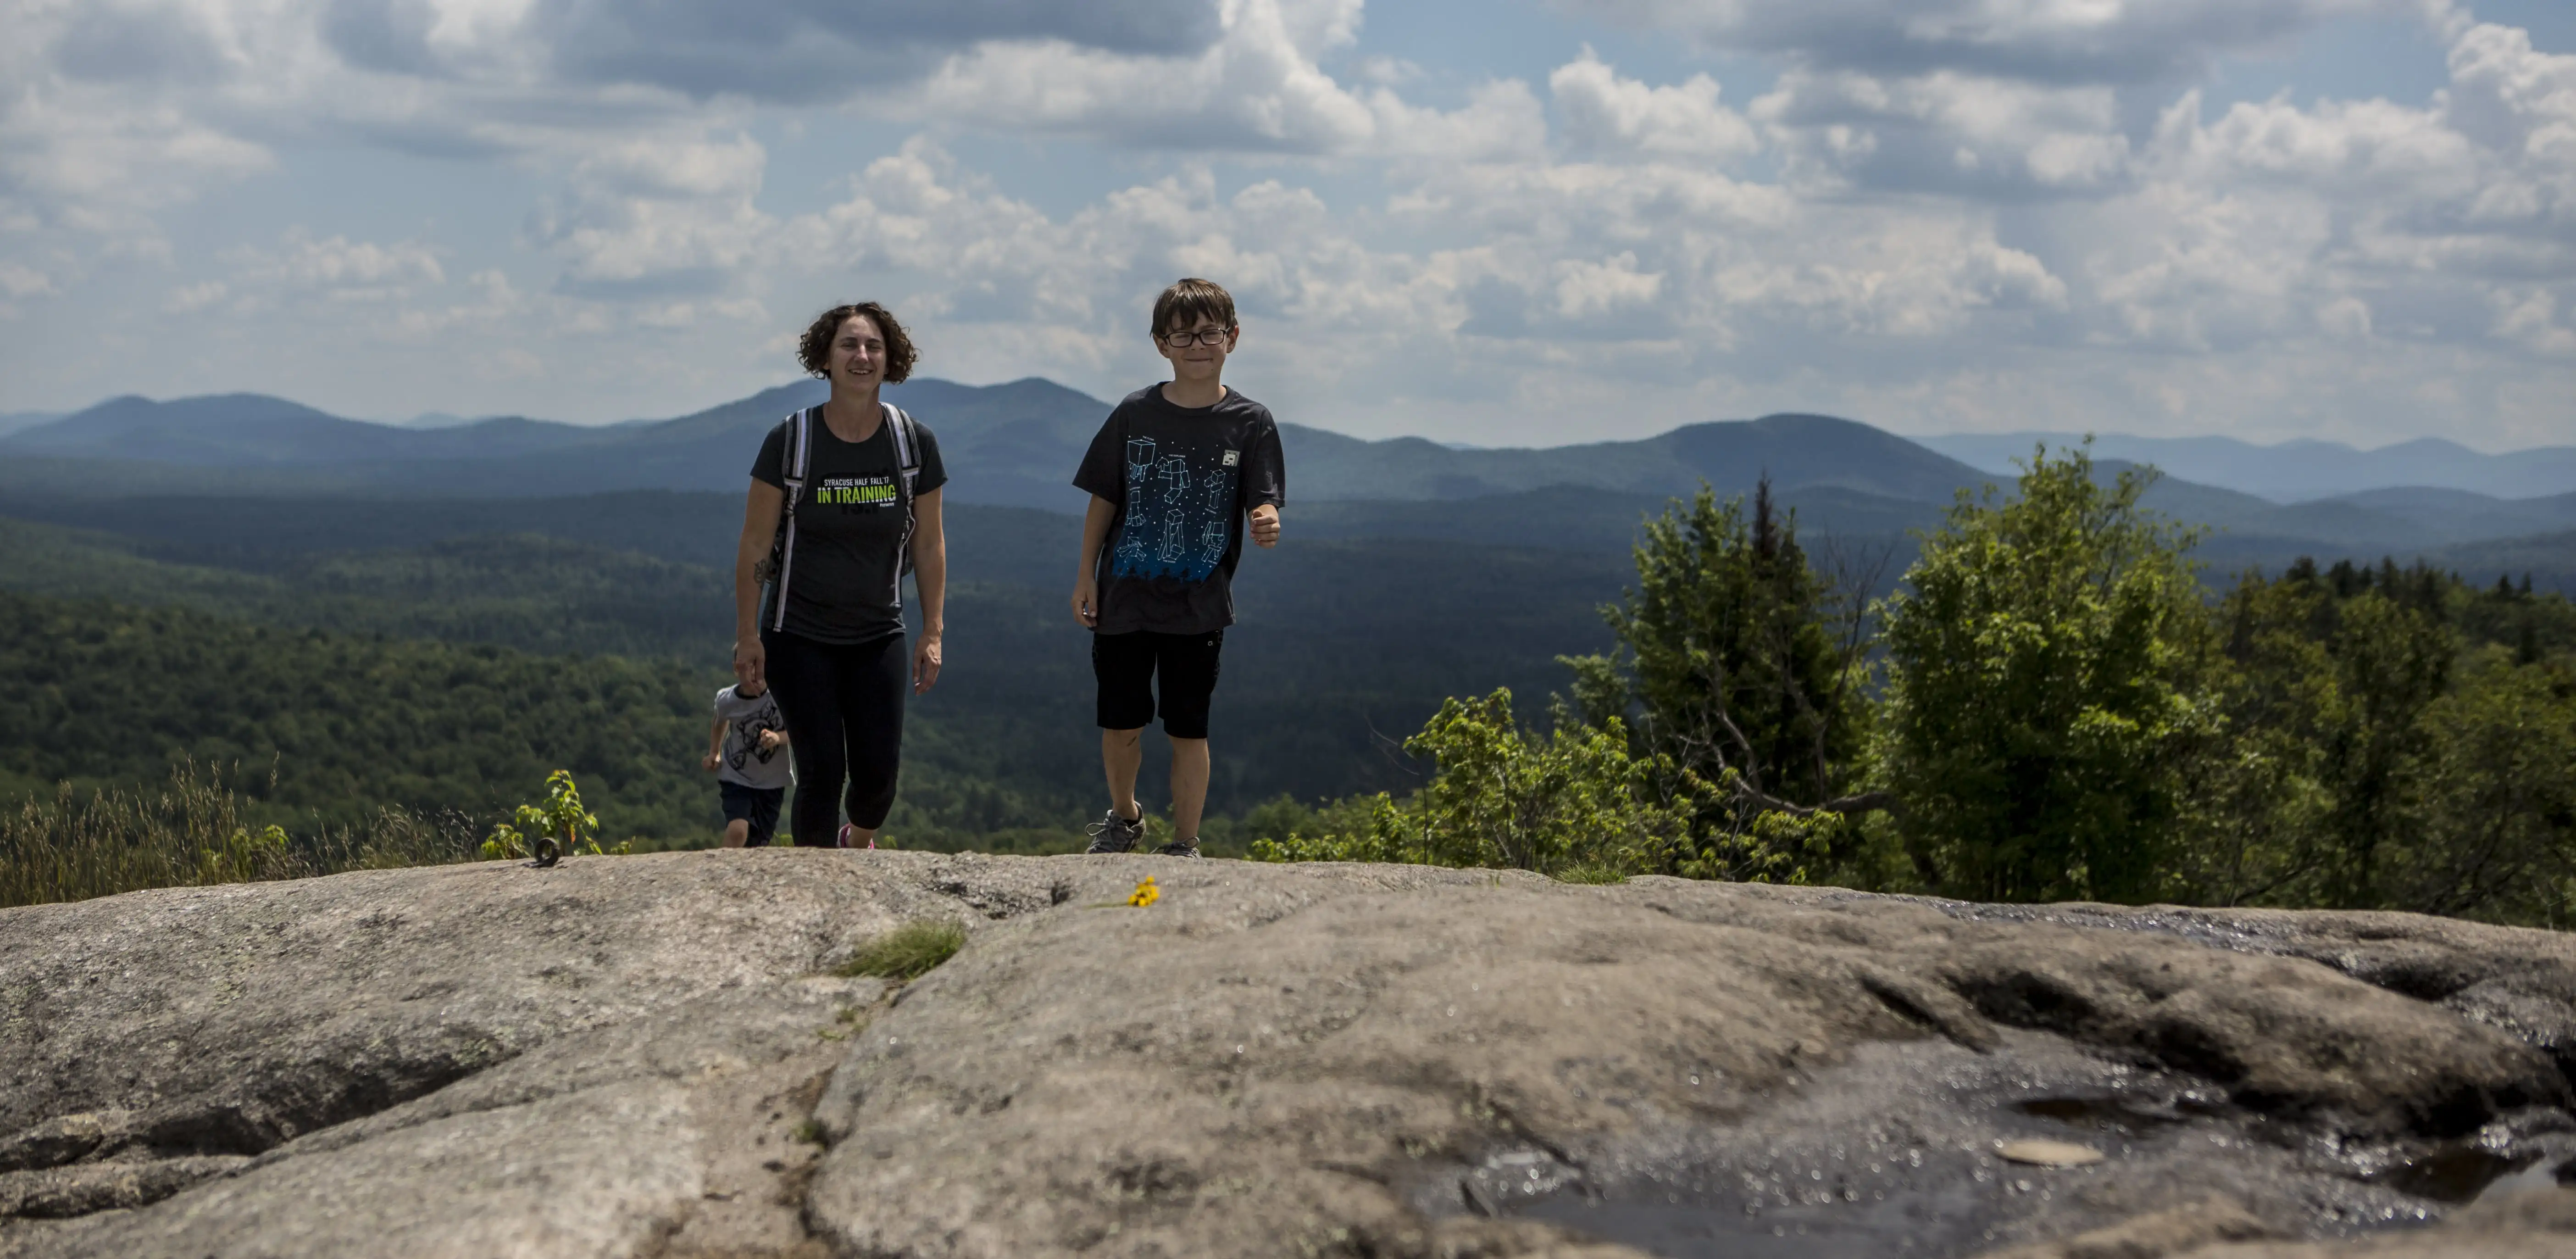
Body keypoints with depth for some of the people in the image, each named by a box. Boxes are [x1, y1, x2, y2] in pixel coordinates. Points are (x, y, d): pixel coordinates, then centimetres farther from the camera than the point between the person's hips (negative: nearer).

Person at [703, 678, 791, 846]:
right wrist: (714, 752, 4)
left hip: (772, 782, 1)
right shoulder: (726, 700, -13)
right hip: (736, 777, -1)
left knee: (758, 845, 9)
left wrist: (778, 737, -31)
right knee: (737, 831, -26)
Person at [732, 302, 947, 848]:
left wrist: (933, 633, 2)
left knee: (879, 769, -1)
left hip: (879, 637, 2)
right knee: (822, 771, -7)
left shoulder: (915, 443, -4)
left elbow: (929, 543, 4)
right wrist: (747, 635, -7)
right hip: (799, 637, -2)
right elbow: (755, 544, -5)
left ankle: (859, 844, 32)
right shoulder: (789, 441, -10)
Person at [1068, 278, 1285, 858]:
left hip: (1199, 607, -1)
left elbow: (1263, 506, -9)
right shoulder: (1135, 414, -1)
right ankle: (1124, 816, 38)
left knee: (1188, 730, 5)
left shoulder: (1250, 422, -4)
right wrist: (1086, 578, 3)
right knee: (1120, 724, 11)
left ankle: (1184, 845, 20)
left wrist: (1267, 524, -33)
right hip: (1124, 598, 1)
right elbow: (1103, 500, 5)